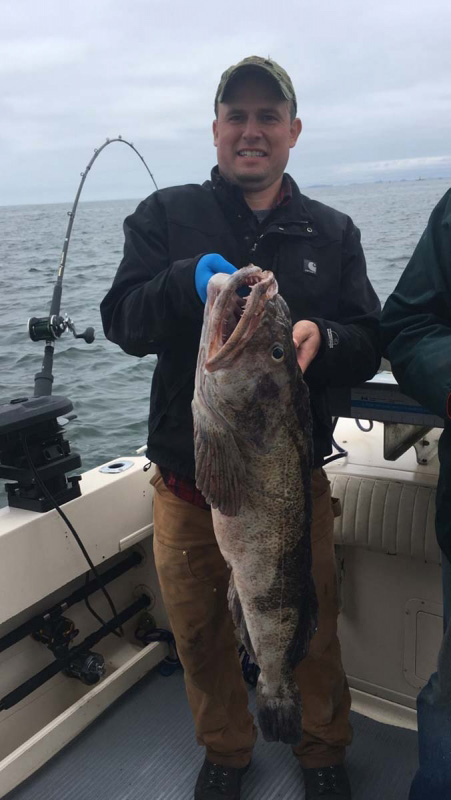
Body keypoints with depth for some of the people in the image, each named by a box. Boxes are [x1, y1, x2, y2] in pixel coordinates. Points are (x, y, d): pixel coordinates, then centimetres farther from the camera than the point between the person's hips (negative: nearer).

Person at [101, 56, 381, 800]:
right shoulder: (166, 216, 1)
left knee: (313, 629, 14)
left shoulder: (333, 232, 4)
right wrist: (189, 279, -29)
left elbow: (368, 346, 0)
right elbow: (121, 321, -9)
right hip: (188, 481, 0)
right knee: (200, 631, 16)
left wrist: (320, 340, -23)